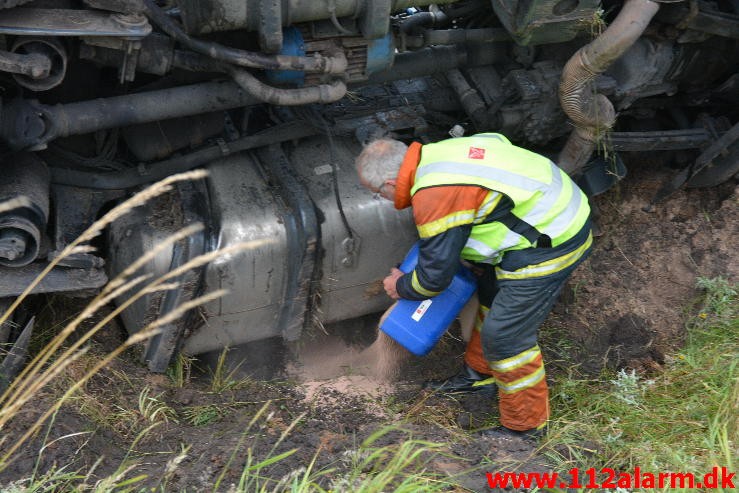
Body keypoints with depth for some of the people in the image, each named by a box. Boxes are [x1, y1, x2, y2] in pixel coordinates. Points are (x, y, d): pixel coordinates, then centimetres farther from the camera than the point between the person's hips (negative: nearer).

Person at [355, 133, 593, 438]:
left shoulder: (435, 197, -23)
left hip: (549, 246, -11)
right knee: (491, 294, 27)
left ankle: (524, 426, 13)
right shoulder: (437, 154, 6)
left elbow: (436, 274, -15)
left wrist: (401, 287, 6)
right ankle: (479, 373, 46)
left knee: (505, 335, -4)